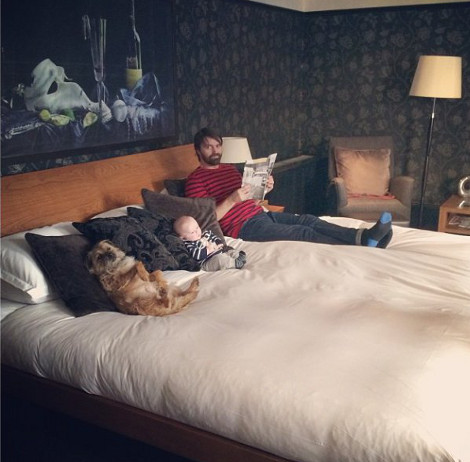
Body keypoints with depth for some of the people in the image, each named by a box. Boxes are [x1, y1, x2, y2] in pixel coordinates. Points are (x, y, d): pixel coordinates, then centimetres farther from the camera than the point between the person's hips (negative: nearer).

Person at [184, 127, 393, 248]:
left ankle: (362, 235, -33)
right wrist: (232, 200, -25)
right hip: (244, 227, -8)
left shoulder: (230, 168, 21)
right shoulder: (195, 179, -4)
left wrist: (264, 189, 3)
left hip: (261, 214, 8)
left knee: (308, 220, -17)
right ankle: (358, 250, -36)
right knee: (302, 233, -24)